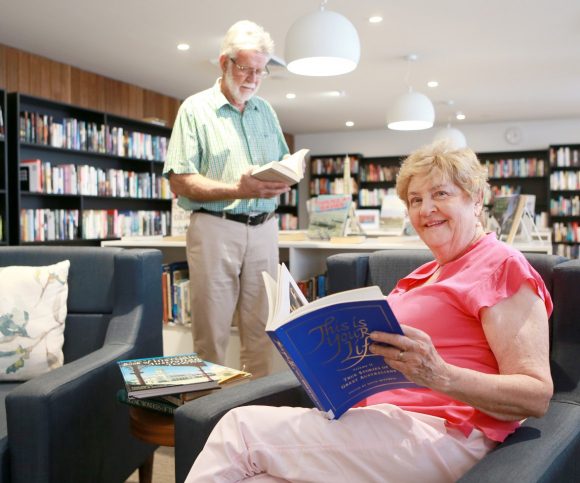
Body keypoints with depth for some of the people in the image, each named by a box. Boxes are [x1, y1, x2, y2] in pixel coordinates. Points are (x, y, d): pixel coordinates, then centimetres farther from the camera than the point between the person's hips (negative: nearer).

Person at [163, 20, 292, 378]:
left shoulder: (266, 111, 15)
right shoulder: (196, 109, 0)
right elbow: (180, 181, -7)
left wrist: (284, 181, -5)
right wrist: (238, 190, -19)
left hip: (264, 229, 4)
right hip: (216, 228, -4)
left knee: (261, 329, 7)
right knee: (212, 333, 1)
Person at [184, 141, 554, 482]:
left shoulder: (500, 266, -2)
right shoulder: (427, 274, 23)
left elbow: (537, 396, -11)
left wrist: (439, 375, -26)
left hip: (436, 432, -7)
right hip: (377, 419, 7)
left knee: (242, 426, -18)